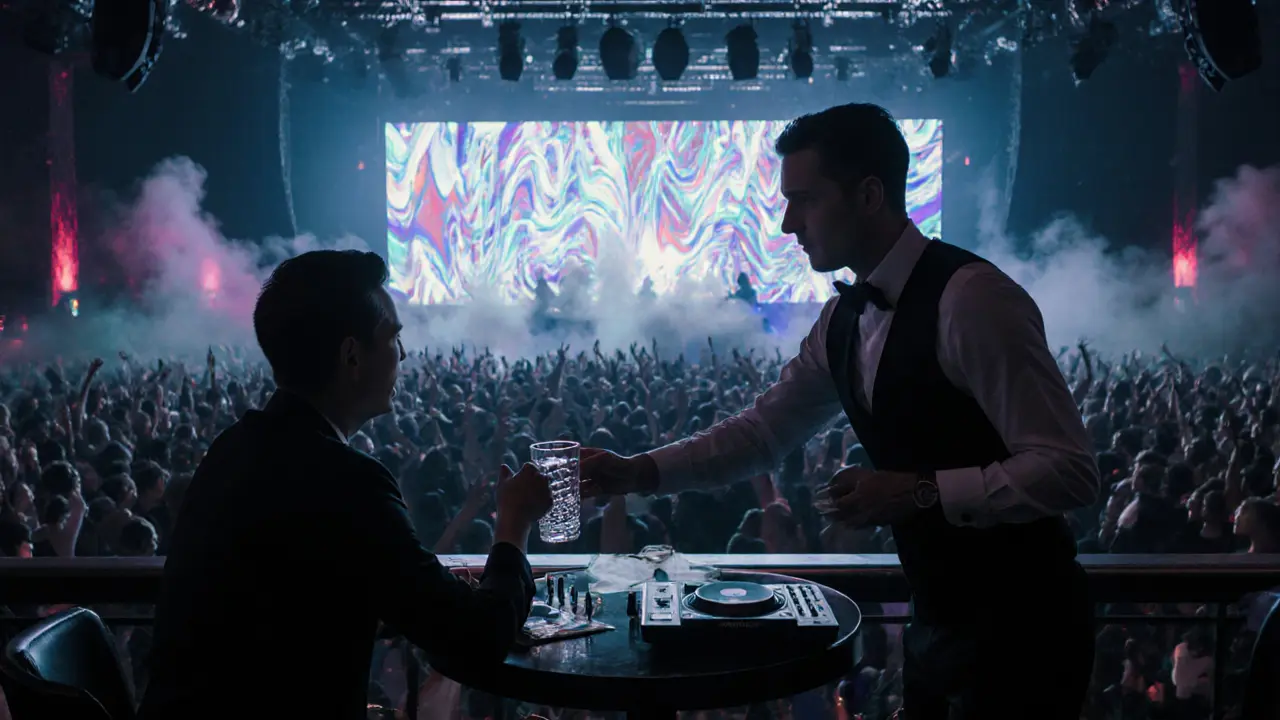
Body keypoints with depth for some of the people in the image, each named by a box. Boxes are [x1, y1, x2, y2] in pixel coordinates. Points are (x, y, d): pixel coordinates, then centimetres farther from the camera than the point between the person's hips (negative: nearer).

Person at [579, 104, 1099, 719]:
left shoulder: (971, 298, -22)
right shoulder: (845, 315, 4)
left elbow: (1068, 471, -23)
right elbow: (764, 431, 11)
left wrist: (921, 492, -26)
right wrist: (636, 472, 2)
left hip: (1019, 629, -7)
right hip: (940, 623, 7)